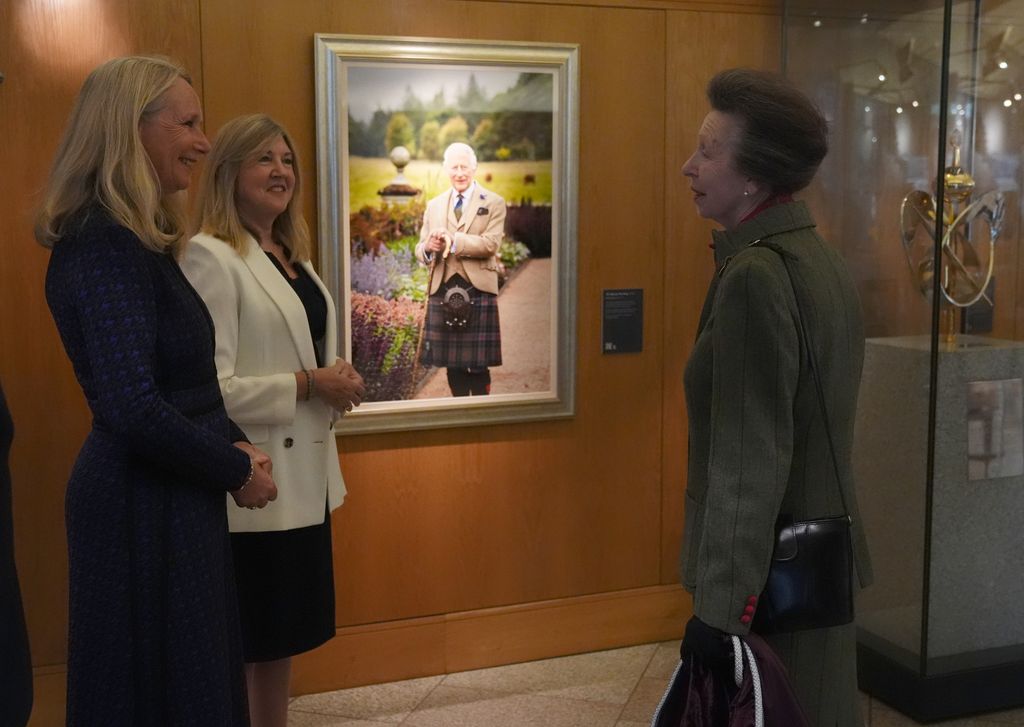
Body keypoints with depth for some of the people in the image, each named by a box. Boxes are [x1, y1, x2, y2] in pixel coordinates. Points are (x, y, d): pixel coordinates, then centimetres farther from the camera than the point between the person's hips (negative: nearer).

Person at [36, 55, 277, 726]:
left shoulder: (135, 242, 10)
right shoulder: (104, 248, -19)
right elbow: (132, 408, -27)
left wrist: (235, 445, 1)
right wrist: (237, 471, -14)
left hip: (170, 500, 9)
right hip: (142, 511, -9)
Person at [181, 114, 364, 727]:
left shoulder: (293, 257, 13)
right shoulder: (209, 256, -14)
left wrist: (339, 380, 2)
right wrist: (308, 386, -19)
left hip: (304, 475, 9)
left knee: (285, 635, 19)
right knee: (243, 647, 5)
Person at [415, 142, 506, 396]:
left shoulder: (493, 203, 4)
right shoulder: (434, 205, 15)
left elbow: (491, 244, -9)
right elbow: (420, 248, 12)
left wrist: (453, 241, -20)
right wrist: (428, 247, -13)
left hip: (478, 289, -3)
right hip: (443, 289, 3)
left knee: (478, 363, -3)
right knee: (452, 362, 7)